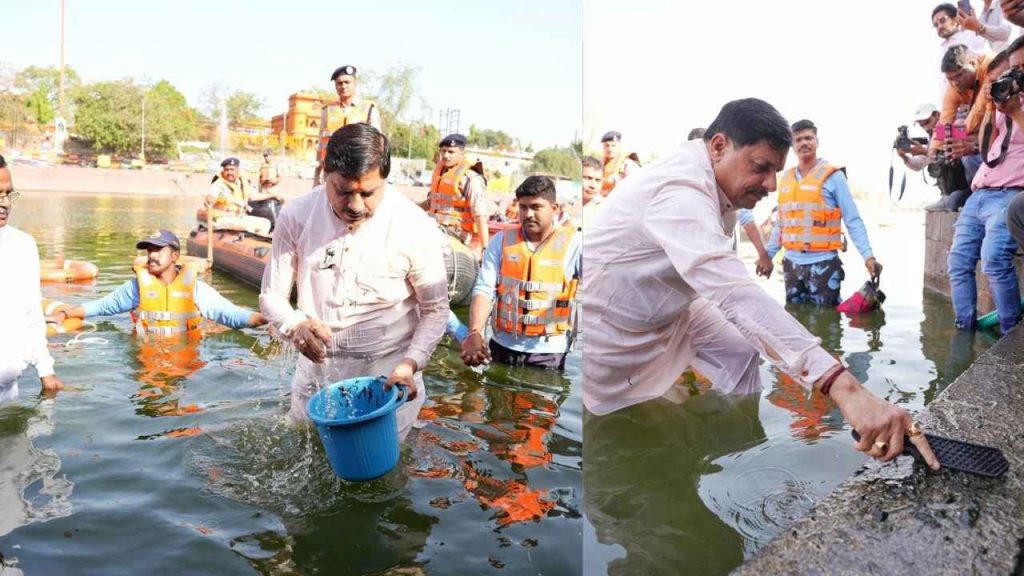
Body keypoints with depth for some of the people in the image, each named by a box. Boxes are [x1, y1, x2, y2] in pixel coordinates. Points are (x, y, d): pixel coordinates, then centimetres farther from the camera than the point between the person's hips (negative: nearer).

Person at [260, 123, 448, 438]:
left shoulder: (415, 227, -16)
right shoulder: (296, 216, -10)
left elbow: (435, 310, -6)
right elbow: (272, 295, -1)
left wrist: (410, 363, -23)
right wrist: (295, 326, -23)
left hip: (386, 375, -3)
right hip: (315, 367, 3)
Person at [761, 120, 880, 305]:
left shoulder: (833, 175, -5)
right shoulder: (786, 178, 8)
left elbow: (853, 220, -6)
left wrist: (868, 256, -14)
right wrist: (768, 255, 16)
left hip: (823, 263, -5)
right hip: (792, 263, 5)